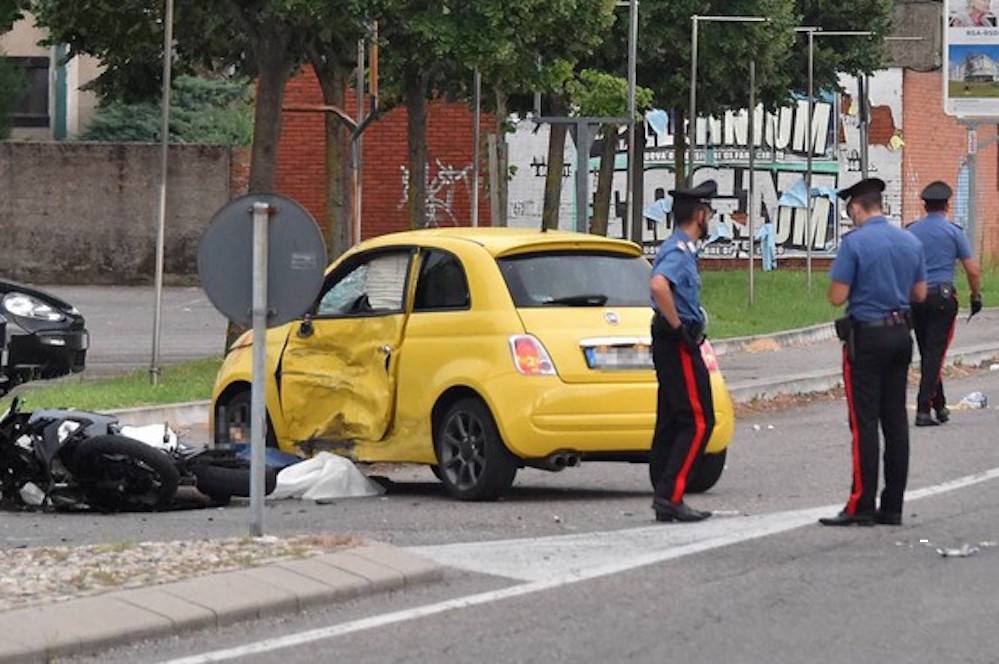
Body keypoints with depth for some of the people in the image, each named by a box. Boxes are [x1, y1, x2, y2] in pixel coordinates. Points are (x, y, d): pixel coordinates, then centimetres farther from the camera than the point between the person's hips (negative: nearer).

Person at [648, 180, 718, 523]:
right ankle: (670, 494, -15)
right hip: (679, 346, -10)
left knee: (670, 423, 10)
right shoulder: (680, 251, -15)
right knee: (697, 421, -10)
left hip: (670, 345, 10)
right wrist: (678, 327, -24)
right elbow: (658, 285, -33)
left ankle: (665, 498, 12)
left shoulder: (677, 248, 16)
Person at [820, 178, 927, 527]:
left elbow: (837, 297, -14)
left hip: (866, 337, -6)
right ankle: (892, 507, 11)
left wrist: (852, 285, 6)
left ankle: (861, 507, -5)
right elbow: (919, 294, 14)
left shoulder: (855, 242, -14)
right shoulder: (911, 242, 6)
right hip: (901, 335, 6)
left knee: (864, 422, -4)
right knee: (895, 420, 9)